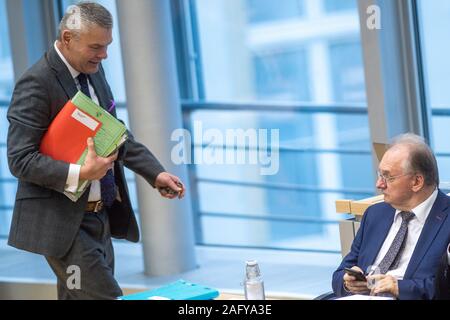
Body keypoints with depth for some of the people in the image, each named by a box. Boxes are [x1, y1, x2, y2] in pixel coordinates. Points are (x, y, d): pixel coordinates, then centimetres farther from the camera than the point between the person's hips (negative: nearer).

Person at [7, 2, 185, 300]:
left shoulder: (93, 70, 10)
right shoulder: (36, 83, -16)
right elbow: (20, 159, -18)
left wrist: (155, 173, 9)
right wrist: (79, 174, -29)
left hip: (99, 216, 8)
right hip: (62, 220, -8)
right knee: (105, 295, -13)